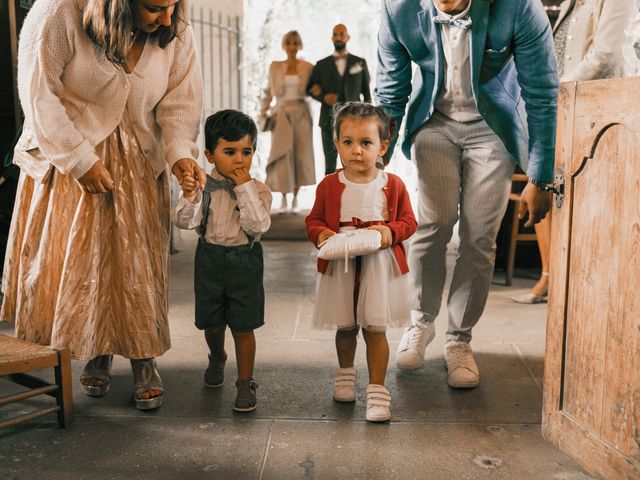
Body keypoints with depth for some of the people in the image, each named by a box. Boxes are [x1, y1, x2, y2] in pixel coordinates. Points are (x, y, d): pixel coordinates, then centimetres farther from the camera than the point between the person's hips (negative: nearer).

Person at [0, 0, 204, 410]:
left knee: (138, 261, 1)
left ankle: (144, 361, 15)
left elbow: (180, 100, -5)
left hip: (138, 162, 2)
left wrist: (180, 152, -22)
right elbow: (39, 95, -18)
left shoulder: (177, 33, -10)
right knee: (74, 258, 2)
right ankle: (97, 355, 22)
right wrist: (80, 160, -18)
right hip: (68, 157, -2)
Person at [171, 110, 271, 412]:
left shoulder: (258, 189, -8)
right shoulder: (202, 186, -5)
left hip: (245, 261, -2)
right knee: (211, 322, 17)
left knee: (243, 326, 2)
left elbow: (258, 225, -21)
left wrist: (245, 188, -22)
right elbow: (184, 221, -12)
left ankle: (245, 382, 17)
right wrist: (189, 197, -30)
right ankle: (217, 359, 49)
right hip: (210, 259, 2)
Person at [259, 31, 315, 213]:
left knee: (300, 156, 1)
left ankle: (295, 199, 11)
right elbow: (269, 92, 12)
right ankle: (284, 196, 7)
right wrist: (263, 113, 3)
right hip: (281, 115, 0)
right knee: (282, 155, -8)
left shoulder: (308, 67, 4)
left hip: (301, 114, 0)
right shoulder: (275, 67, 7)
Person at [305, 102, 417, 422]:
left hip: (379, 266, -1)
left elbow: (408, 221, 3)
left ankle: (377, 390, 12)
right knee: (345, 328, 15)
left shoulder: (393, 185, -4)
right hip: (340, 267, 2)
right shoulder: (329, 186, -2)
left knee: (375, 329, 1)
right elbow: (313, 220, 6)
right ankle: (345, 373, 42)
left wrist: (390, 231, -17)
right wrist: (320, 234, -15)